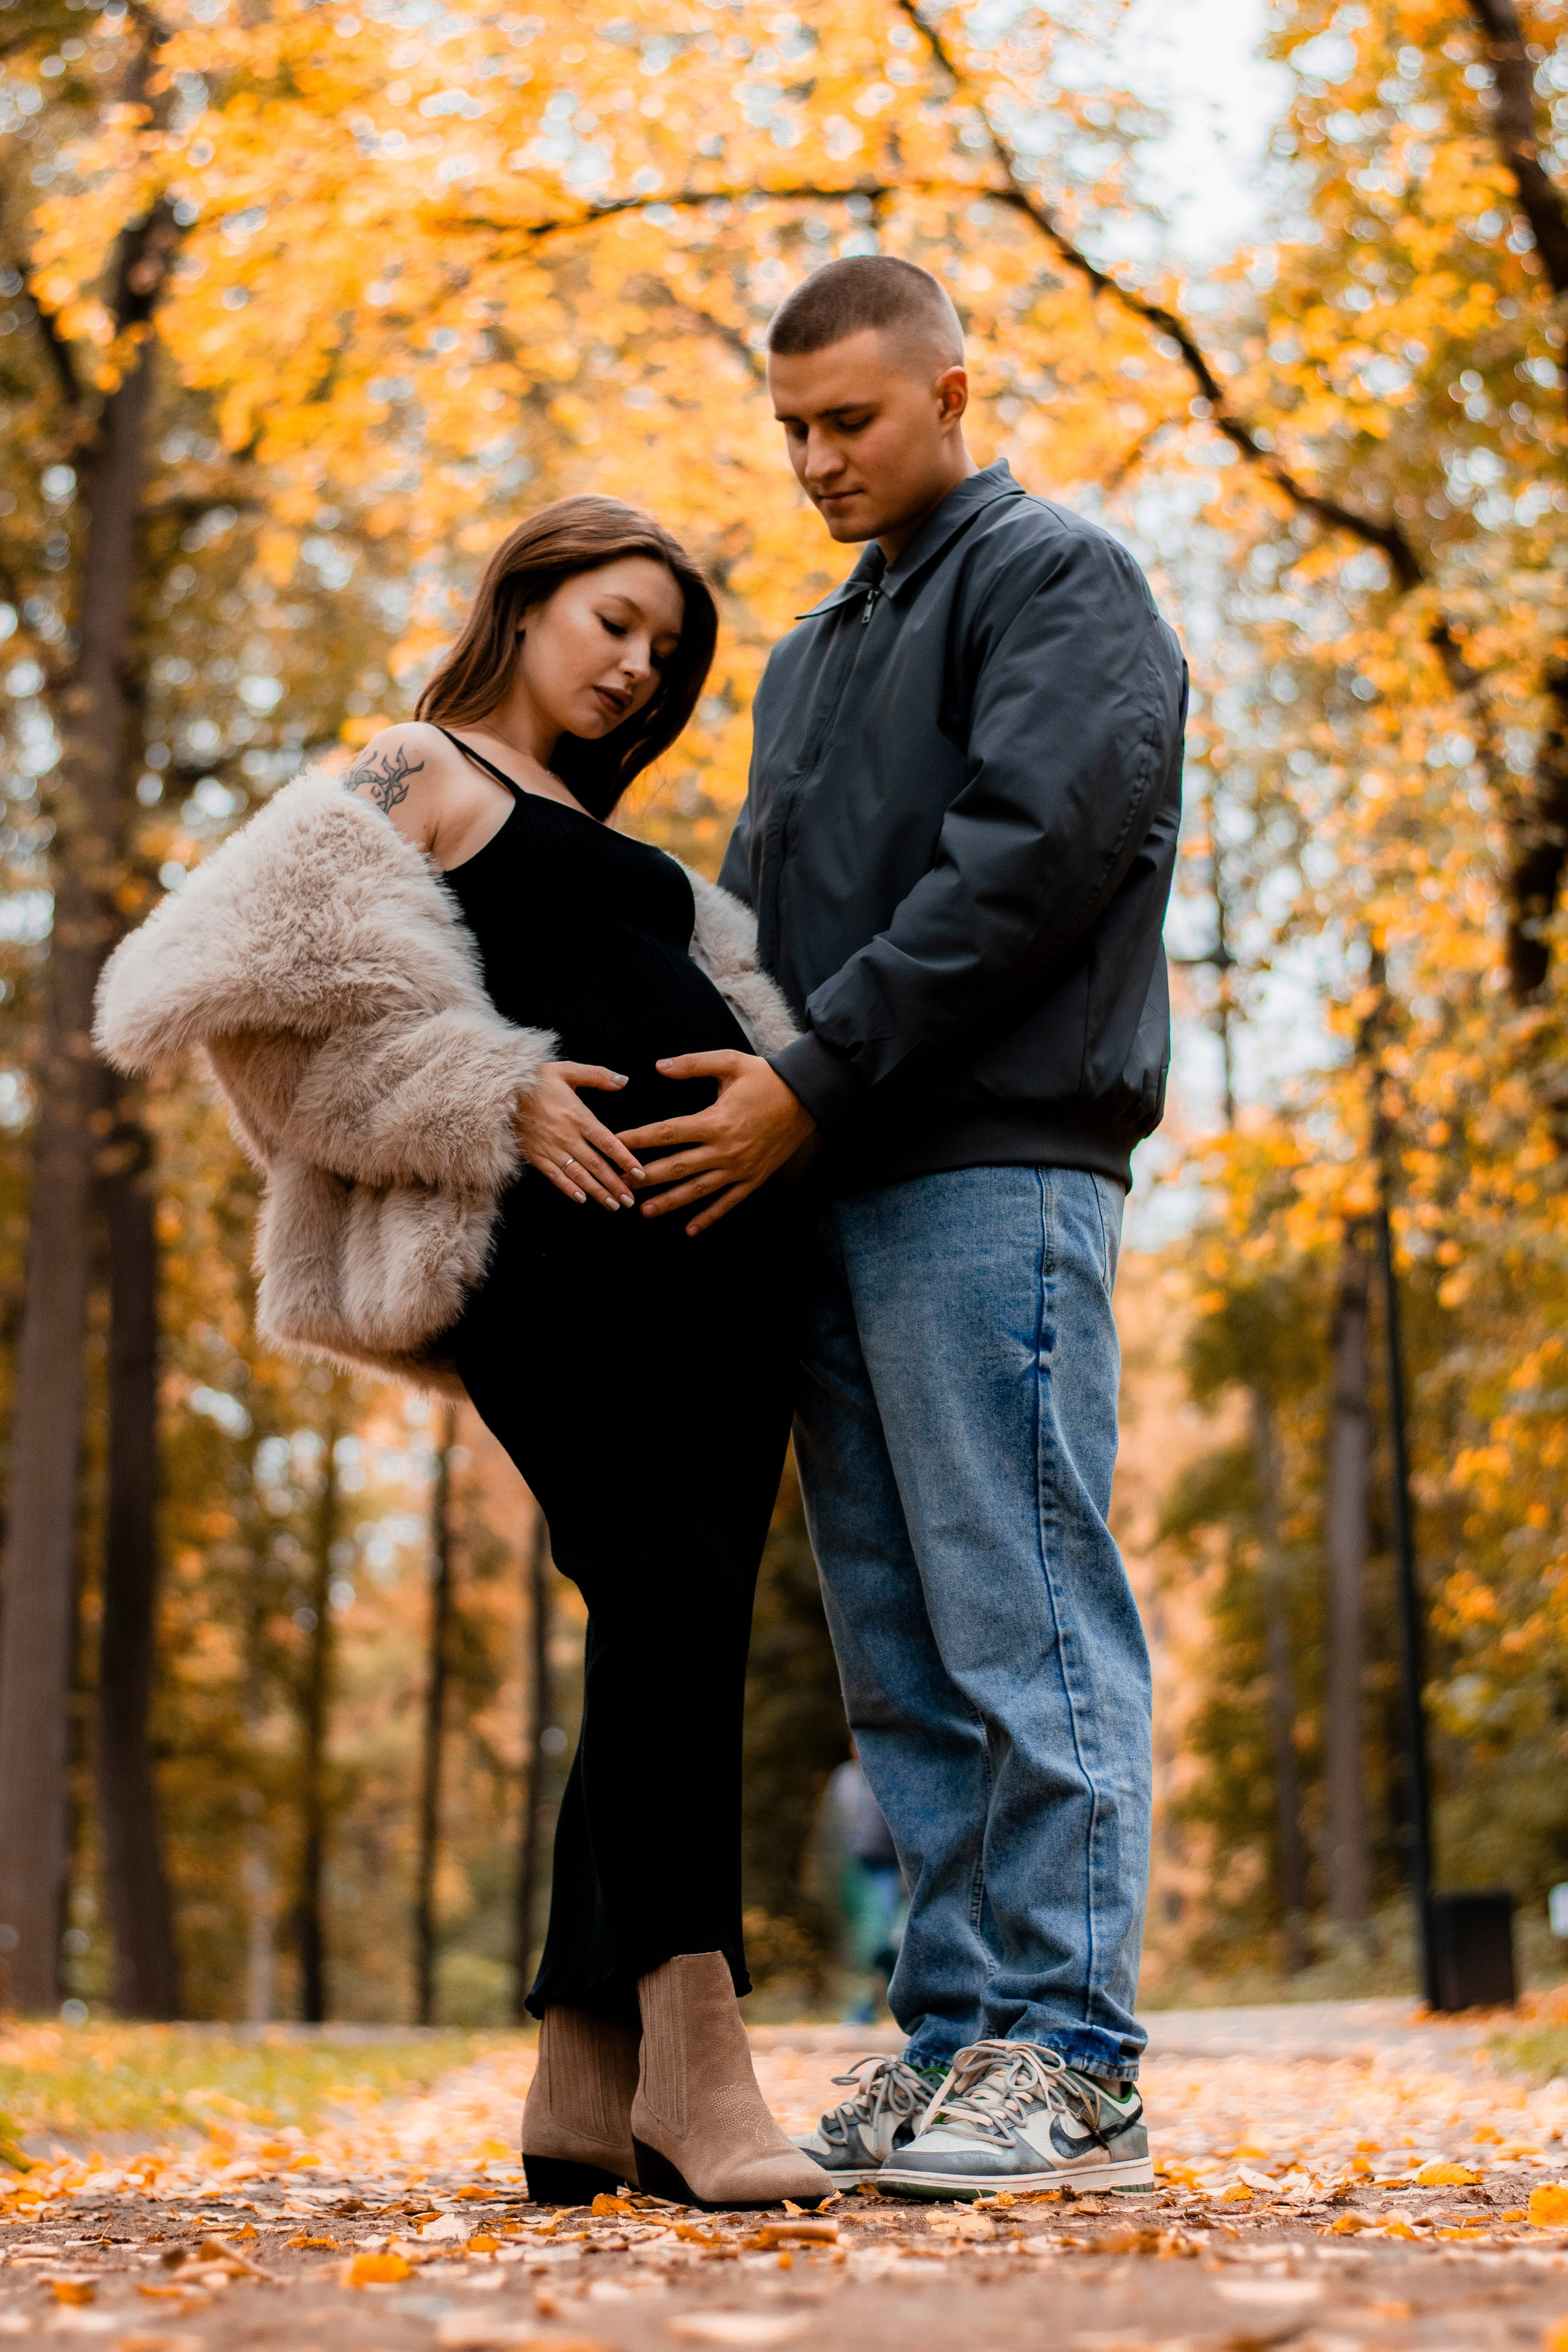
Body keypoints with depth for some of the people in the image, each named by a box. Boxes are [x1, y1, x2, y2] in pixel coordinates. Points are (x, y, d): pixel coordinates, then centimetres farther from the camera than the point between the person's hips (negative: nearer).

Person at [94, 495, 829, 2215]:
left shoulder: (615, 845, 32)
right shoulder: (415, 777, 9)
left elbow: (727, 991, 24)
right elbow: (296, 999, -3)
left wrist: (767, 1078, 0)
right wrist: (500, 1099, -12)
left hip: (717, 1233, 8)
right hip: (561, 1228, -7)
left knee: (683, 1634, 0)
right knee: (669, 1601, -20)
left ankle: (586, 2077, 3)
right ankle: (694, 2051, -22)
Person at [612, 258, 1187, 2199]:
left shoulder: (1057, 581, 2)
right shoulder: (809, 656, 27)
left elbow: (1031, 858, -12)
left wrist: (810, 1080, -15)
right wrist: (705, 1076, 6)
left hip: (991, 1175, -8)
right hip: (829, 1196, 8)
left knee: (1023, 1622, -9)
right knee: (902, 1659, 6)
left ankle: (1069, 2069, -6)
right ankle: (955, 2038, 11)